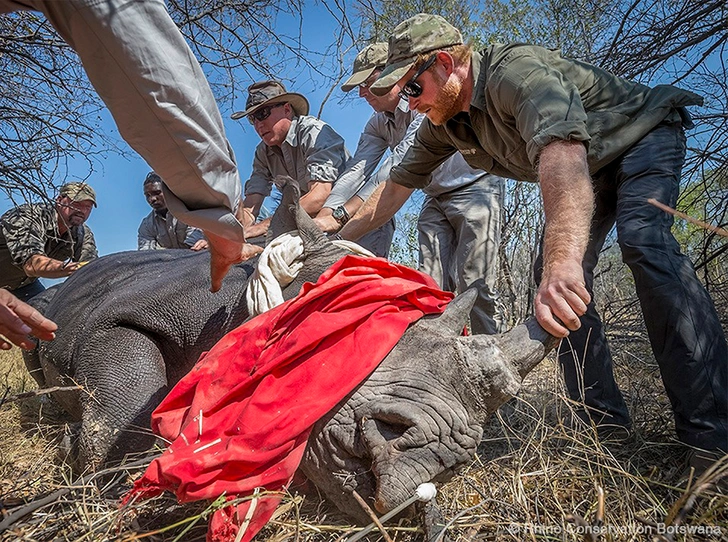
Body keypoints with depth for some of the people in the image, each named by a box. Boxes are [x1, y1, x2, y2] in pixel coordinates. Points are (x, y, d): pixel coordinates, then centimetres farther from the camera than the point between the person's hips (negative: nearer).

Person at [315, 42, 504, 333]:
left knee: (473, 285, -12)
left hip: (475, 189, -7)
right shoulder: (377, 125, 1)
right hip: (436, 199, 7)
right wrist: (323, 216, -27)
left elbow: (401, 165, -35)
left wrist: (341, 214, -41)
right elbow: (356, 171, -10)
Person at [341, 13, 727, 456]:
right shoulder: (444, 125, -8)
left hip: (645, 132, -7)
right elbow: (395, 186, -2)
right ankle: (603, 422, -4)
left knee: (643, 241, -32)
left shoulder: (516, 71, -34)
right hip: (591, 170, 7)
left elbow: (560, 150, -52)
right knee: (559, 287, -10)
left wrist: (564, 259, -66)